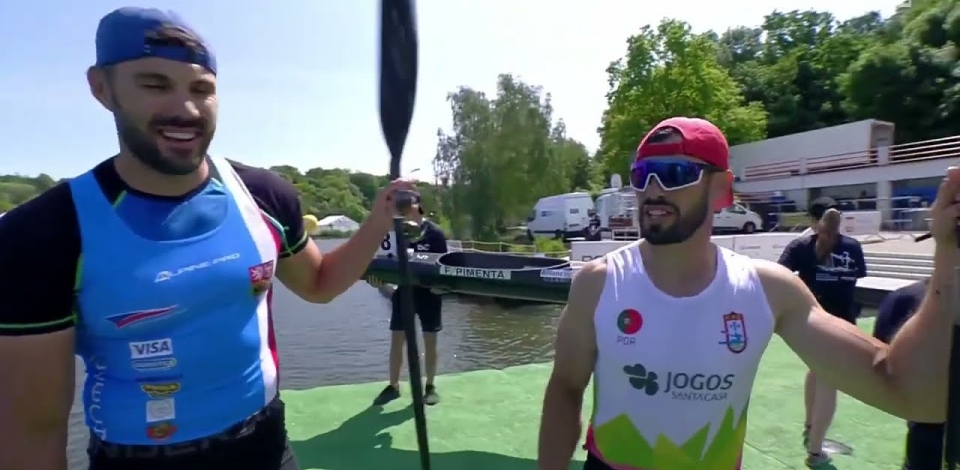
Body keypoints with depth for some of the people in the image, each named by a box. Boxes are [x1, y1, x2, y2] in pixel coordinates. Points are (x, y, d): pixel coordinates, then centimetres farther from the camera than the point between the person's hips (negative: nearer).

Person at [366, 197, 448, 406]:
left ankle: (430, 386, 22)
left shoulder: (434, 233, -8)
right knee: (396, 340, 6)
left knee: (430, 341, 8)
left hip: (429, 293, -2)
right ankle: (393, 385, 21)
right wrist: (379, 278, -18)